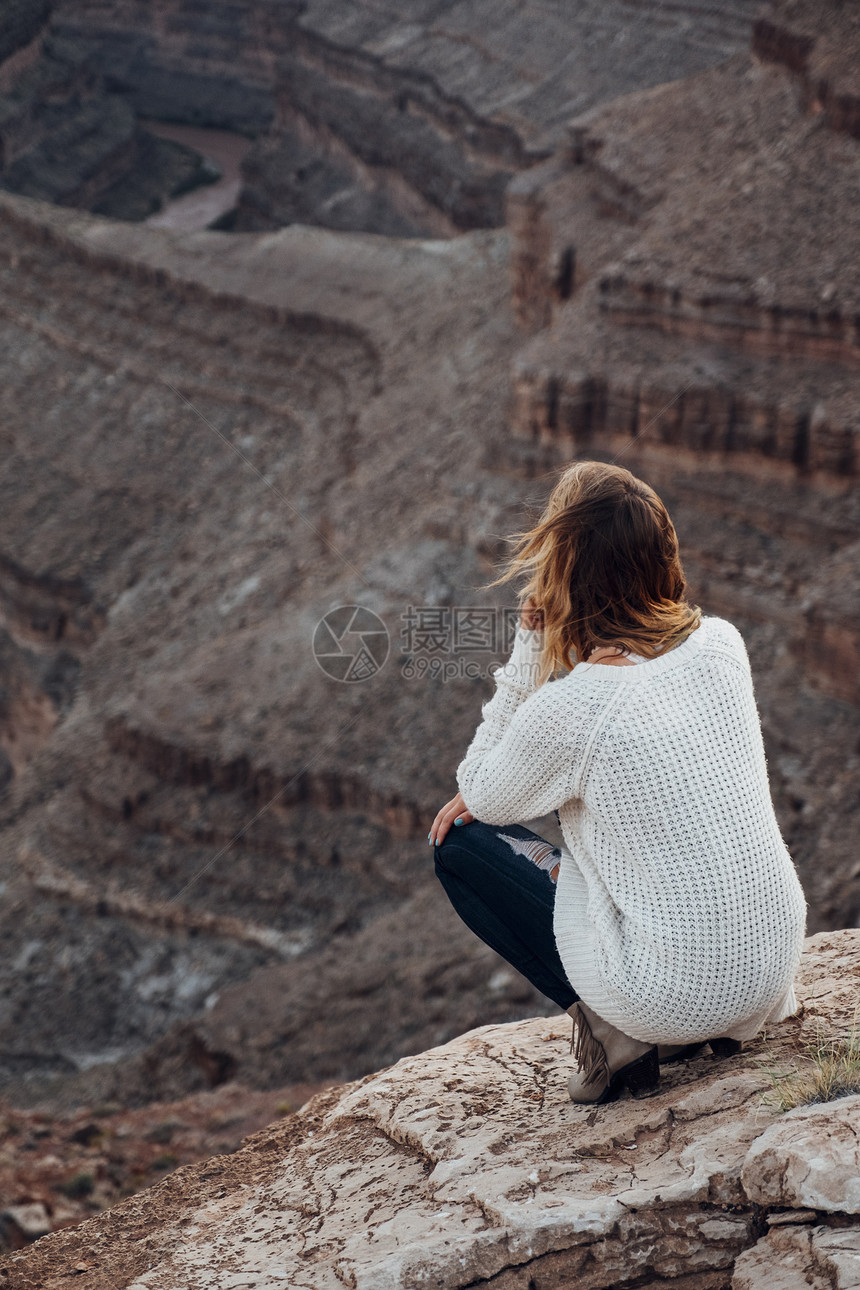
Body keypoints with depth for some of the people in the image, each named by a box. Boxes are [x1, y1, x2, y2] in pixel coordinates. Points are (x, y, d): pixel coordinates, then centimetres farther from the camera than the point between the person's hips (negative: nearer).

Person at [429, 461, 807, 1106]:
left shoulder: (564, 709, -22)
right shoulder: (722, 643, -3)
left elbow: (480, 796, -1)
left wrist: (530, 648, -7)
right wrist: (507, 787, 17)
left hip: (676, 998, -6)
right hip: (778, 957, 6)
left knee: (461, 843, 12)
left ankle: (613, 1029, 3)